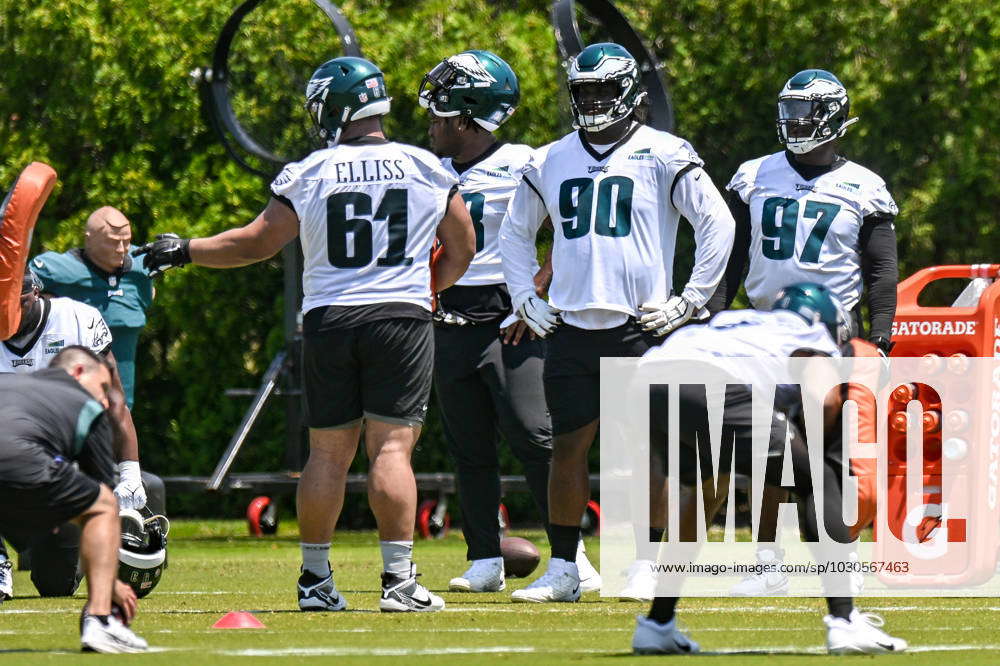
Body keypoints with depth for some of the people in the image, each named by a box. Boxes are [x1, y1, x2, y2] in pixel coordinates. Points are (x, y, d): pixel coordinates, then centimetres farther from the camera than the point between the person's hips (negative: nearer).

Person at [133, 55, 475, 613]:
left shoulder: (308, 175, -1)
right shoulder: (428, 171, 3)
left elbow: (259, 242, 4)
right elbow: (462, 250, 12)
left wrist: (185, 252, 17)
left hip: (328, 317, 1)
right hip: (402, 317, -1)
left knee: (328, 453, 9)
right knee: (391, 447, -5)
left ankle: (316, 578, 13)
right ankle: (400, 578, -13)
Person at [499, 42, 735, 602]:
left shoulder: (663, 157, -2)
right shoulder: (553, 162, 12)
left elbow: (718, 224, -3)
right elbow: (516, 231, 25)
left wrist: (691, 301, -5)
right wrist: (525, 298, 15)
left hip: (638, 326, -4)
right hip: (571, 326, 4)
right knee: (568, 447, 3)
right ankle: (563, 570, 8)